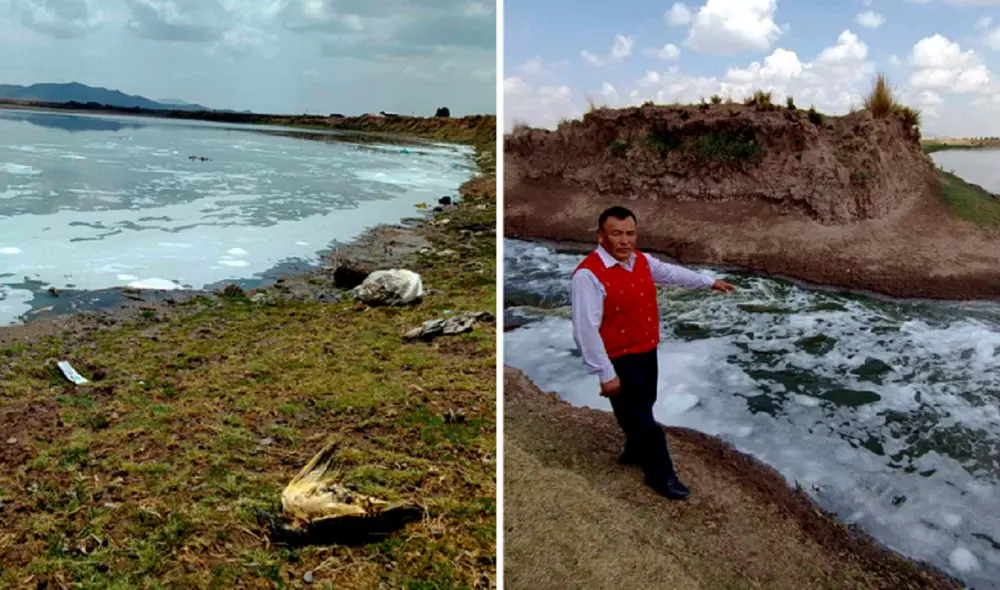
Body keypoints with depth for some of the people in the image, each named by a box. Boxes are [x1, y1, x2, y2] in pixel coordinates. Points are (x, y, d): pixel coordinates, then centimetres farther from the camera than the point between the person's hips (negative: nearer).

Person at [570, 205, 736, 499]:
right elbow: (586, 330, -26)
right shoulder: (588, 275, -26)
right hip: (620, 360, -8)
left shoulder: (641, 260, 0)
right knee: (640, 417, 4)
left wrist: (710, 282, 28)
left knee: (643, 407, 25)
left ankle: (635, 452, 49)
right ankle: (660, 475, 23)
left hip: (647, 351, 8)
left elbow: (672, 272, 19)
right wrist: (605, 374, -24)